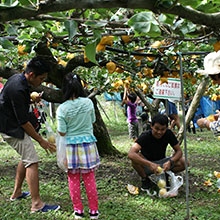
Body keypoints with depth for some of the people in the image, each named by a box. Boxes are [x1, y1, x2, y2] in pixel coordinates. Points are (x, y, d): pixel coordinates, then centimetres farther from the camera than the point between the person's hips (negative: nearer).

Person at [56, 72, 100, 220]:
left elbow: (62, 132, -10)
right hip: (88, 144, 2)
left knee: (73, 180, 11)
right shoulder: (88, 102, -7)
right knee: (90, 179, 10)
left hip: (71, 146, -2)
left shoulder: (62, 109, -14)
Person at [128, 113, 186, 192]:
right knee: (135, 158, -36)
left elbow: (179, 151, -9)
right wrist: (150, 164, -52)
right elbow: (131, 154, -41)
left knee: (183, 162, -21)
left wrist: (170, 161, -31)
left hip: (161, 163, 3)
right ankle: (145, 179, -8)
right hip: (146, 165, -3)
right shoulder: (145, 136, -26)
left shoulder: (168, 134, -15)